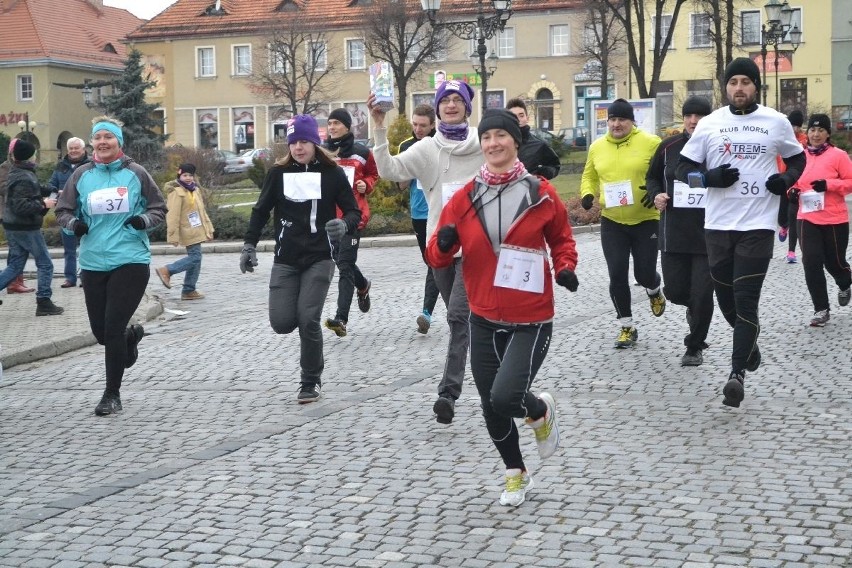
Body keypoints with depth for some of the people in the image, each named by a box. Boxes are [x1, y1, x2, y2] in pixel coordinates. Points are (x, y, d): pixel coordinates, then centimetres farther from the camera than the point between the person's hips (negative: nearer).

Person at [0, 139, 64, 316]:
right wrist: (43, 204, -18)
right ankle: (44, 303, 6)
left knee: (15, 266, 12)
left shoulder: (15, 174, 12)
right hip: (26, 228, -9)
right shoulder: (25, 178, -20)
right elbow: (21, 206, -27)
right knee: (45, 264, 3)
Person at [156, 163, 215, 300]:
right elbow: (173, 216, -17)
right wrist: (173, 236, -20)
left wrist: (209, 229, 17)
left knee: (195, 259, 9)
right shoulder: (176, 192, -14)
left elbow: (202, 211, 20)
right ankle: (166, 270, -7)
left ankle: (189, 291, 15)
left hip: (196, 231, 9)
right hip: (188, 232, -9)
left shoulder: (196, 190, 13)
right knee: (195, 257, -14)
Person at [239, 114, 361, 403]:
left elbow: (354, 211, 2)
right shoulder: (278, 173, 4)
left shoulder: (332, 173, -1)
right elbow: (260, 211, 12)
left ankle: (311, 382, 6)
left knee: (308, 320, -13)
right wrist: (249, 245, 4)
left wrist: (345, 225, -21)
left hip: (319, 259, -2)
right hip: (285, 260, 2)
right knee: (281, 322, -8)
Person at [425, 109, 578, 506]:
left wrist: (565, 268, -7)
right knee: (491, 408, 10)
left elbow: (562, 239, 12)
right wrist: (443, 244, -19)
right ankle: (515, 473, 35)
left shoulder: (540, 193, -4)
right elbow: (437, 257, 4)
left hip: (531, 320, -3)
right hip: (484, 320, 3)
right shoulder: (465, 198, 1)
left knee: (504, 397, -18)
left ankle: (541, 411, 18)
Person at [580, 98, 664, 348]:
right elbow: (589, 177, 17)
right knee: (617, 276, -1)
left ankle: (655, 291, 40)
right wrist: (587, 194, -2)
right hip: (612, 222, 3)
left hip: (645, 220, -3)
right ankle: (627, 328, 14)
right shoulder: (597, 147, 5)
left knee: (644, 273, 1)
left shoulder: (650, 143, -7)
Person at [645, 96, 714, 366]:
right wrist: (656, 195, -3)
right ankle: (693, 307, 42)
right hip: (674, 232, 3)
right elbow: (652, 177, 16)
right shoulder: (669, 147, 3)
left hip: (708, 233, -3)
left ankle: (695, 347, 17)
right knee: (675, 291, 6)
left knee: (702, 294, -1)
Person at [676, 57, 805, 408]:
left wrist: (786, 181, -4)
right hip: (718, 225, 3)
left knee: (746, 300, -10)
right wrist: (710, 178, -13)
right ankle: (749, 341, 42)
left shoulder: (776, 122, 3)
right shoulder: (709, 124, 4)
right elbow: (683, 168, 7)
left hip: (757, 225, -3)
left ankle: (737, 374, -8)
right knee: (725, 297, 13)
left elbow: (797, 158, 17)